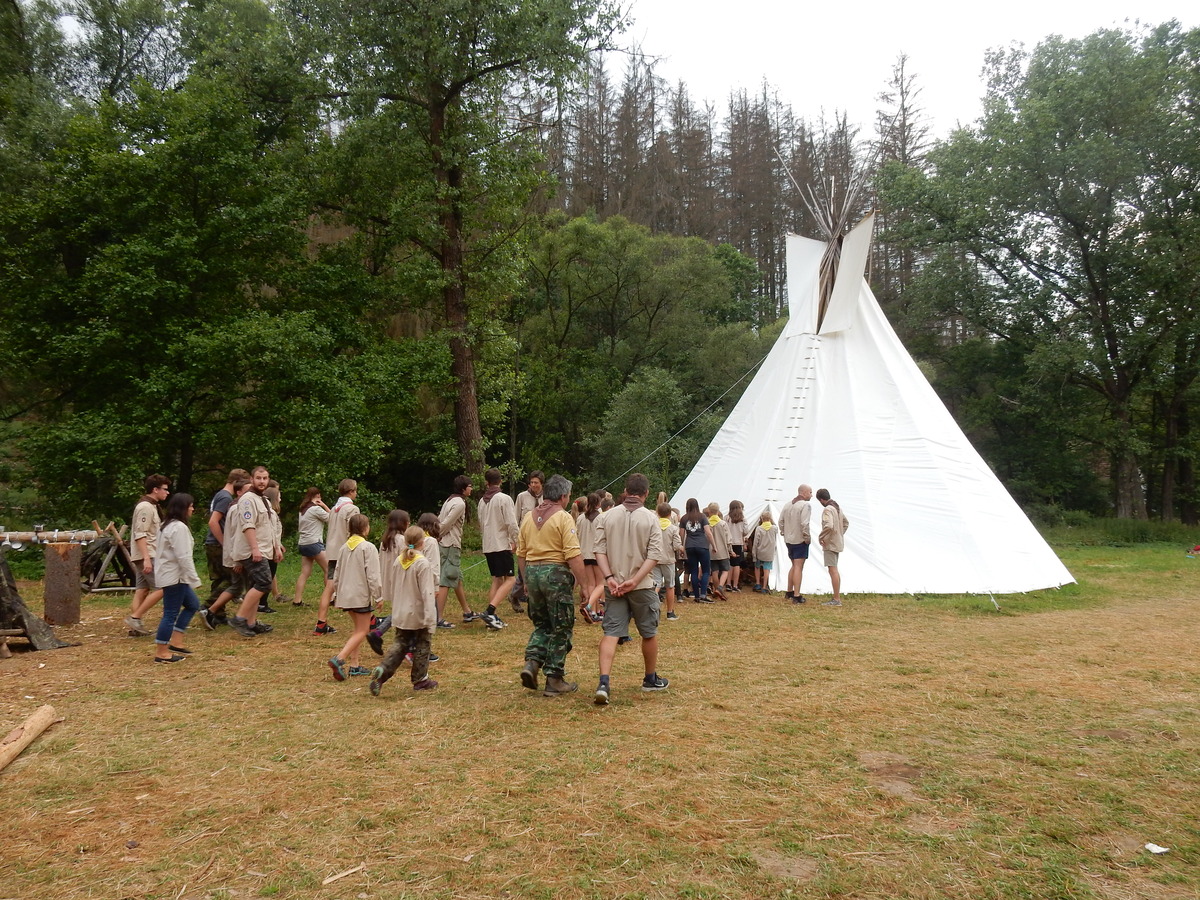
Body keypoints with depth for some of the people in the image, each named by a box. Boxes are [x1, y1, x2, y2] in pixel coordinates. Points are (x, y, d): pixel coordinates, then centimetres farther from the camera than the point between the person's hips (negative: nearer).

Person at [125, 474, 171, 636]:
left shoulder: (151, 506, 18)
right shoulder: (145, 507, -13)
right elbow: (140, 535, -21)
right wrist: (146, 558, -26)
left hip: (147, 556, 10)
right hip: (146, 555, -10)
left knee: (142, 590, 8)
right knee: (161, 589, -11)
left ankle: (135, 625, 9)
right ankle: (134, 617, -8)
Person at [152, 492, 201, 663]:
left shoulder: (168, 525, 14)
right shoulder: (179, 528, -18)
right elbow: (184, 557, -22)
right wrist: (195, 579, -18)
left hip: (172, 575, 11)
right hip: (174, 576, -11)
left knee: (192, 604, 17)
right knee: (171, 613, -4)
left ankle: (175, 642, 17)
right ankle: (161, 653, 3)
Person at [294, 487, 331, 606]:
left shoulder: (303, 509, 16)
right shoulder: (316, 509, -9)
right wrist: (324, 505, -1)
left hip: (303, 543, 8)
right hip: (314, 543, -8)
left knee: (305, 573, 6)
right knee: (328, 569, -2)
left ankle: (297, 600, 1)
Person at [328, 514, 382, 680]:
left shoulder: (345, 547, 8)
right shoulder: (368, 548, -13)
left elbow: (337, 574, 15)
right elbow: (373, 575, -15)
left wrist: (338, 595, 24)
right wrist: (378, 597, -8)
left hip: (346, 595, 7)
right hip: (362, 595, -7)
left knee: (358, 629, 18)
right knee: (362, 631, -1)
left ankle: (354, 665, 14)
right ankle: (339, 658, -18)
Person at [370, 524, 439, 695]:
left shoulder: (398, 561, 1)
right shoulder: (423, 563, -19)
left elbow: (391, 586, 12)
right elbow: (427, 593, -21)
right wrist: (431, 618, -20)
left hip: (400, 613, 6)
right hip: (418, 614, -5)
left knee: (400, 644, 16)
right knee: (422, 646, 12)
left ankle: (381, 671, -3)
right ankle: (420, 679, 22)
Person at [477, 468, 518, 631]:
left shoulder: (482, 501, 9)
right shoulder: (504, 498, -11)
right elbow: (511, 523, -14)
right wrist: (515, 542, -3)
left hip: (488, 545, 7)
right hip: (502, 545, -7)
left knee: (497, 579, 13)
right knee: (510, 579, -4)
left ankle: (491, 616, 9)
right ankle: (490, 611, -18)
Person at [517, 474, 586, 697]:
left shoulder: (528, 517, 9)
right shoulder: (563, 517, -10)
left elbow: (521, 553, 14)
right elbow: (573, 555, -17)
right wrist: (583, 583, -13)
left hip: (532, 571, 6)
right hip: (556, 572, -6)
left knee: (542, 624, 21)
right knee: (561, 628, 6)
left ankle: (531, 663, 2)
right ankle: (554, 680, 9)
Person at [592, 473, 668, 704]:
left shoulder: (608, 516, 1)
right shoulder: (650, 519, -6)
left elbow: (599, 550, -5)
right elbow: (654, 554, -14)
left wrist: (609, 578, -11)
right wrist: (635, 580, -16)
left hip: (613, 585, 2)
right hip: (642, 586, -2)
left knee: (611, 633, 0)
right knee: (649, 633, 16)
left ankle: (603, 683, -15)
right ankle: (651, 679, 31)